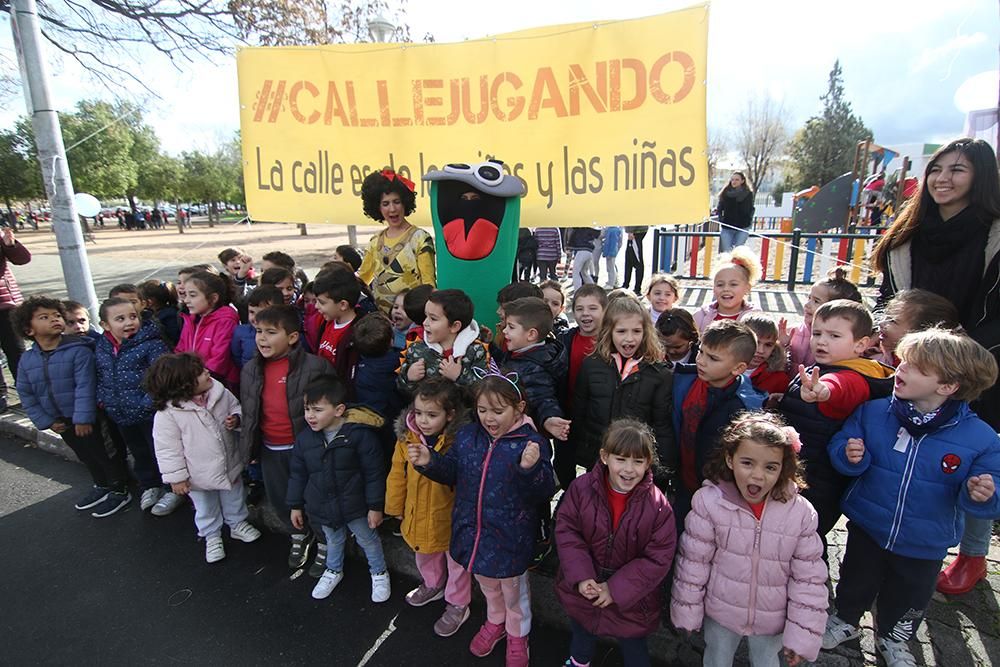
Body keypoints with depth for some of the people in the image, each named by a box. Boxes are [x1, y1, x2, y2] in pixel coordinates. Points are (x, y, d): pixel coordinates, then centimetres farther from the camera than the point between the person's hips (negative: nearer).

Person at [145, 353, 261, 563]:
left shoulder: (219, 392, -14)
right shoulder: (167, 414, -26)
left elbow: (236, 407, 5)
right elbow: (168, 449, -18)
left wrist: (236, 419, -18)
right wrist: (176, 478, -13)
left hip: (230, 465, 4)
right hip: (199, 476, -3)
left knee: (233, 498, 25)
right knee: (206, 508, 20)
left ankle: (238, 524, 50)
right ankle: (212, 536, 44)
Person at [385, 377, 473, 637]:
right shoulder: (406, 438, -11)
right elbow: (397, 475, 0)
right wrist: (396, 507, 7)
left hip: (450, 516, -5)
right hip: (417, 515, 5)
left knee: (456, 562, 18)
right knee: (425, 556, 31)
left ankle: (458, 605, 42)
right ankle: (433, 585, 59)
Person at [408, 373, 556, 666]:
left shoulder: (531, 443, -21)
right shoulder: (466, 437, -7)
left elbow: (544, 491, -24)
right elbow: (451, 473, 6)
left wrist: (531, 469, -43)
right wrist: (429, 462, -12)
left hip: (511, 538, -4)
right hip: (473, 530, 5)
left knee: (513, 588, 21)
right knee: (487, 583, 30)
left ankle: (517, 636, 50)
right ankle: (495, 623, 60)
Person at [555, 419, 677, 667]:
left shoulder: (658, 506, -24)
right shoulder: (581, 488, -20)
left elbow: (658, 558, -19)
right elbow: (566, 531, -13)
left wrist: (616, 589, -21)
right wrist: (580, 577, -23)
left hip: (631, 598, -2)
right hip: (582, 589, 3)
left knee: (633, 647, 23)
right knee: (581, 633, 31)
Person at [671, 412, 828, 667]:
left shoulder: (801, 512, -19)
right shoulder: (710, 502, -24)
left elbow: (809, 579, -10)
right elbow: (692, 563, -14)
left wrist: (802, 636, -7)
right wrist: (687, 613, -6)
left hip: (772, 620, 1)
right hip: (720, 614, -1)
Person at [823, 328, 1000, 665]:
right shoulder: (872, 411, -16)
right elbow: (839, 446, -6)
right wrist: (851, 456, -27)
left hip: (925, 545, 0)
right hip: (866, 528, 1)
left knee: (908, 600, 25)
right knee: (856, 583, 24)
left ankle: (892, 639, 55)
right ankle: (845, 619, 54)